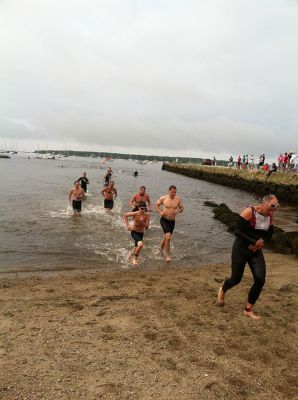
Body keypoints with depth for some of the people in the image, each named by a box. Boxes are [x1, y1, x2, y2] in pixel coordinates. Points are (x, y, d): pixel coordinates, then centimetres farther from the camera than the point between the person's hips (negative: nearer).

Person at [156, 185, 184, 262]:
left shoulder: (178, 199, -4)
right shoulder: (163, 198, -10)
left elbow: (181, 208, 8)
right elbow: (157, 205, 5)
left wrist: (178, 211, -15)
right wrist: (160, 212, -12)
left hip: (172, 221, 4)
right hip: (164, 220, -4)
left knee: (166, 238, 19)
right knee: (168, 237, -21)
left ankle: (160, 251, 46)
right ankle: (168, 255, -5)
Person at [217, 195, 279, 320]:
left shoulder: (270, 215, -1)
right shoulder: (249, 212, -20)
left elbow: (269, 233, 11)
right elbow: (238, 231, -22)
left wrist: (260, 242, -8)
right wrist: (254, 242, -24)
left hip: (256, 251, 5)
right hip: (241, 249, -5)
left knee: (260, 279, -9)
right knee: (236, 279, 4)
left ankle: (248, 310, 9)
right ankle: (222, 290, 40)